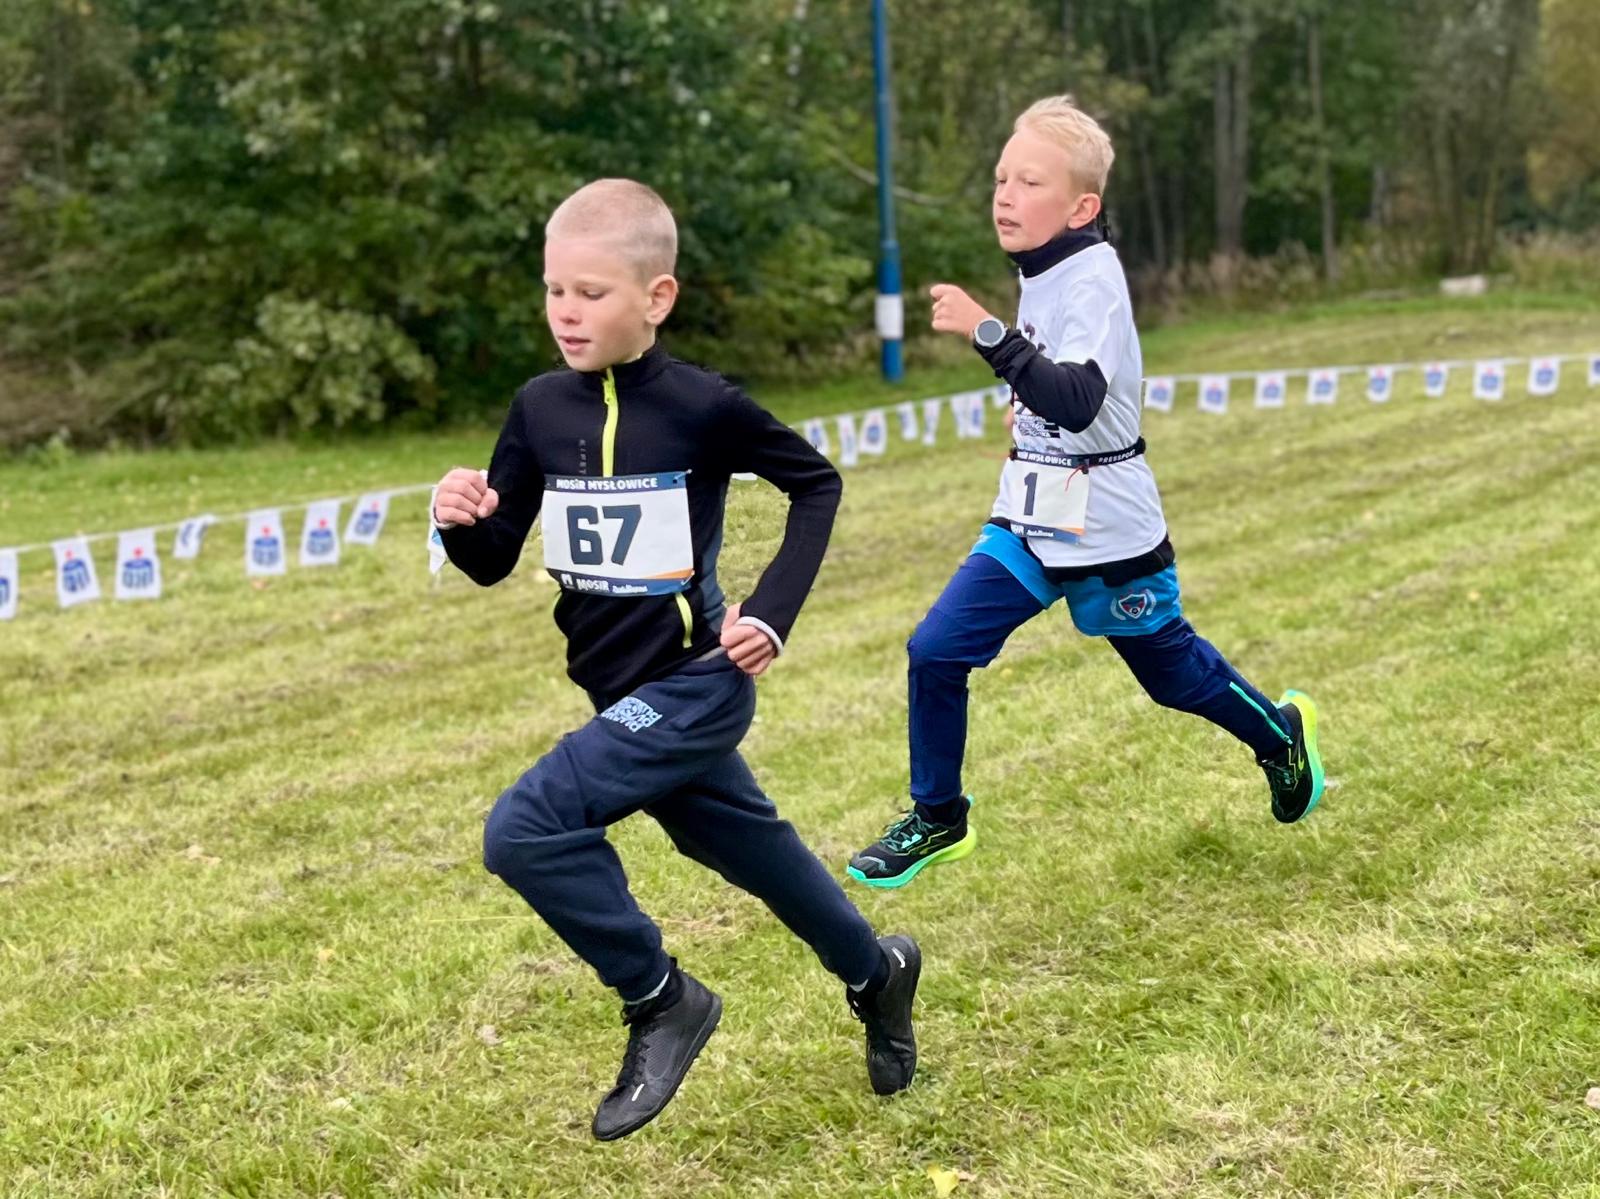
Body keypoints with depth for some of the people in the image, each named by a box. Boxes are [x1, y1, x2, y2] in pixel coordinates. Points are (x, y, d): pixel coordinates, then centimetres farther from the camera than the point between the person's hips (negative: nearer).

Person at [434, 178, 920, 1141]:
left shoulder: (703, 406, -15)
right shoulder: (540, 409, 0)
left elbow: (817, 483, 0)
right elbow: (494, 564, 3)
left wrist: (774, 612, -7)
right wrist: (461, 521, -19)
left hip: (693, 686, -6)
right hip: (628, 695, 6)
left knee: (523, 831, -19)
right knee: (753, 851, 21)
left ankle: (661, 999, 0)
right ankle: (876, 972, 46)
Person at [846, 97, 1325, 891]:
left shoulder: (1092, 280, -21)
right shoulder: (1043, 274, 4)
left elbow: (1077, 403, -38)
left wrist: (988, 332, -43)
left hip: (1107, 535, -7)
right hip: (1029, 525, 7)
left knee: (1173, 672, 13)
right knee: (935, 652, -4)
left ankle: (1280, 735, 41)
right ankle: (937, 819, 11)